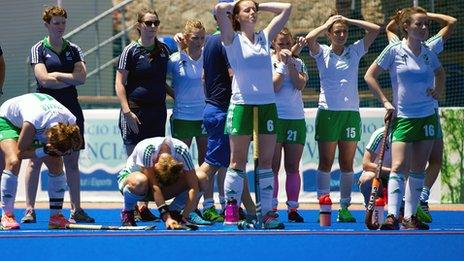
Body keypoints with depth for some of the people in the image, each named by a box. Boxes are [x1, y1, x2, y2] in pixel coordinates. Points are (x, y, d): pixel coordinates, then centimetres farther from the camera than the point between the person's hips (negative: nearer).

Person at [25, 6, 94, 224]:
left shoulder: (74, 50, 11)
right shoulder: (38, 49, 2)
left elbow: (81, 77, -4)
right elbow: (44, 79, -12)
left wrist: (55, 75, -9)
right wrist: (70, 79, -6)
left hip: (70, 108, 3)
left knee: (71, 161, 5)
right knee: (36, 159, -4)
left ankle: (76, 209, 7)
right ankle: (29, 209, -1)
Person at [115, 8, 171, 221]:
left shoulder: (164, 50, 11)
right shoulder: (131, 51, -5)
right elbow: (120, 83, -7)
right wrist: (127, 111, -16)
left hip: (158, 111, 5)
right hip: (136, 111, -5)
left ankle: (144, 207, 10)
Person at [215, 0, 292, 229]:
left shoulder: (265, 37, 14)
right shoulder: (233, 39, 2)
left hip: (268, 105, 4)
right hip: (242, 104, -4)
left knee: (266, 161, 3)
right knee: (237, 161, -3)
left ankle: (267, 212, 4)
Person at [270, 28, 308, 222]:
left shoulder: (298, 63, 11)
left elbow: (300, 84, -6)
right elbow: (273, 86, -10)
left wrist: (290, 63, -9)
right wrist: (282, 64, -9)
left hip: (296, 119, 3)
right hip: (274, 117, -3)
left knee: (293, 167, 3)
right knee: (273, 167, -3)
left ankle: (293, 208, 5)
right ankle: (271, 208, -1)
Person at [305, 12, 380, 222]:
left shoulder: (355, 51, 11)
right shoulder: (322, 53, 4)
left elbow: (375, 30, 6)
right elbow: (309, 38, -16)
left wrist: (349, 21, 5)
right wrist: (328, 23, -2)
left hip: (351, 112, 3)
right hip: (328, 112, -3)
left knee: (347, 164, 4)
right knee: (325, 163, -3)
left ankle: (344, 208, 7)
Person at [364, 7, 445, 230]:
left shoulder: (428, 53, 5)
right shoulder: (395, 51, -6)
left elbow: (440, 73, 26)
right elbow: (369, 76, -1)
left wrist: (437, 92, 7)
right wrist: (385, 102, -5)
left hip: (427, 117, 4)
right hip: (403, 117, -4)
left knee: (418, 170, 5)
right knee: (399, 167, -15)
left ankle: (410, 216, 11)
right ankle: (392, 215, -20)